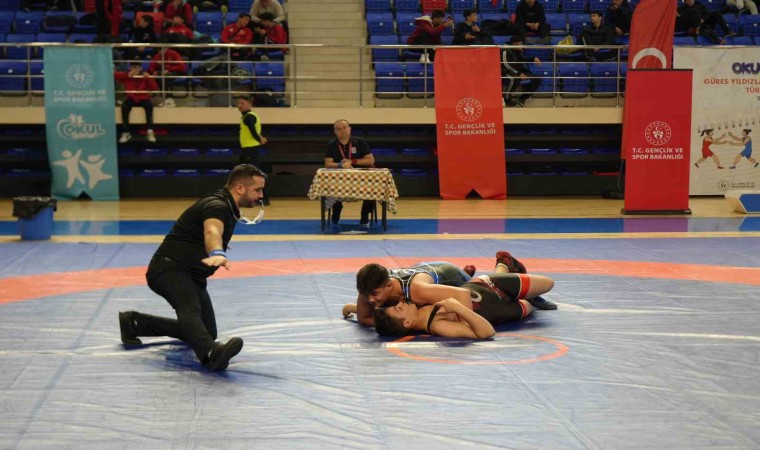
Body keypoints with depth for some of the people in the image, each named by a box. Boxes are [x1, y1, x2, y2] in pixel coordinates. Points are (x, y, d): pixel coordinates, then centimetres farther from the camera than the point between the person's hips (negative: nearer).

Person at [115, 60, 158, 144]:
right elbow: (114, 75, -13)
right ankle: (126, 132, -25)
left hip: (143, 98, 0)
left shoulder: (145, 76, -2)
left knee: (149, 105, -34)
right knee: (124, 106, -32)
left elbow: (155, 88, -11)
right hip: (131, 98, 0)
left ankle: (150, 131, -31)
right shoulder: (126, 76, -1)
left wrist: (149, 78, -26)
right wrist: (127, 76, -22)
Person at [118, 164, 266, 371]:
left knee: (207, 332, 12)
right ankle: (211, 353, -68)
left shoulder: (227, 207, 13)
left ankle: (135, 323, 23)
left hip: (190, 274, 11)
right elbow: (212, 231, -44)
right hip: (170, 269, -11)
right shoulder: (217, 206, -19)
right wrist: (218, 254, -65)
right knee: (191, 311, -37)